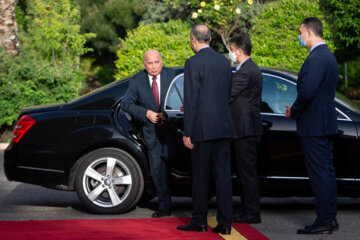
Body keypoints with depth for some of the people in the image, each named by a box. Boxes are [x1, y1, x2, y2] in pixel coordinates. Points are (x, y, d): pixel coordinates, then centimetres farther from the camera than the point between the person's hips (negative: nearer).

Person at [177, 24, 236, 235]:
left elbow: (192, 99, -13)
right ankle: (225, 223, 3)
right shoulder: (224, 61, 11)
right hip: (224, 127, 5)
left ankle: (200, 221, 12)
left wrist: (187, 132, -9)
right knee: (223, 174, 4)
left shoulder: (193, 63, -9)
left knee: (201, 176, 4)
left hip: (203, 127, -5)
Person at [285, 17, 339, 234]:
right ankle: (331, 218, 18)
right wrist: (296, 108, 15)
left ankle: (323, 222, -4)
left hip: (314, 126, -10)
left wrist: (294, 111, -9)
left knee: (319, 174, -7)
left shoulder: (316, 58, -18)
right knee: (327, 172, 13)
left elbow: (307, 92, -26)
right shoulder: (329, 56, 15)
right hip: (327, 123, 10)